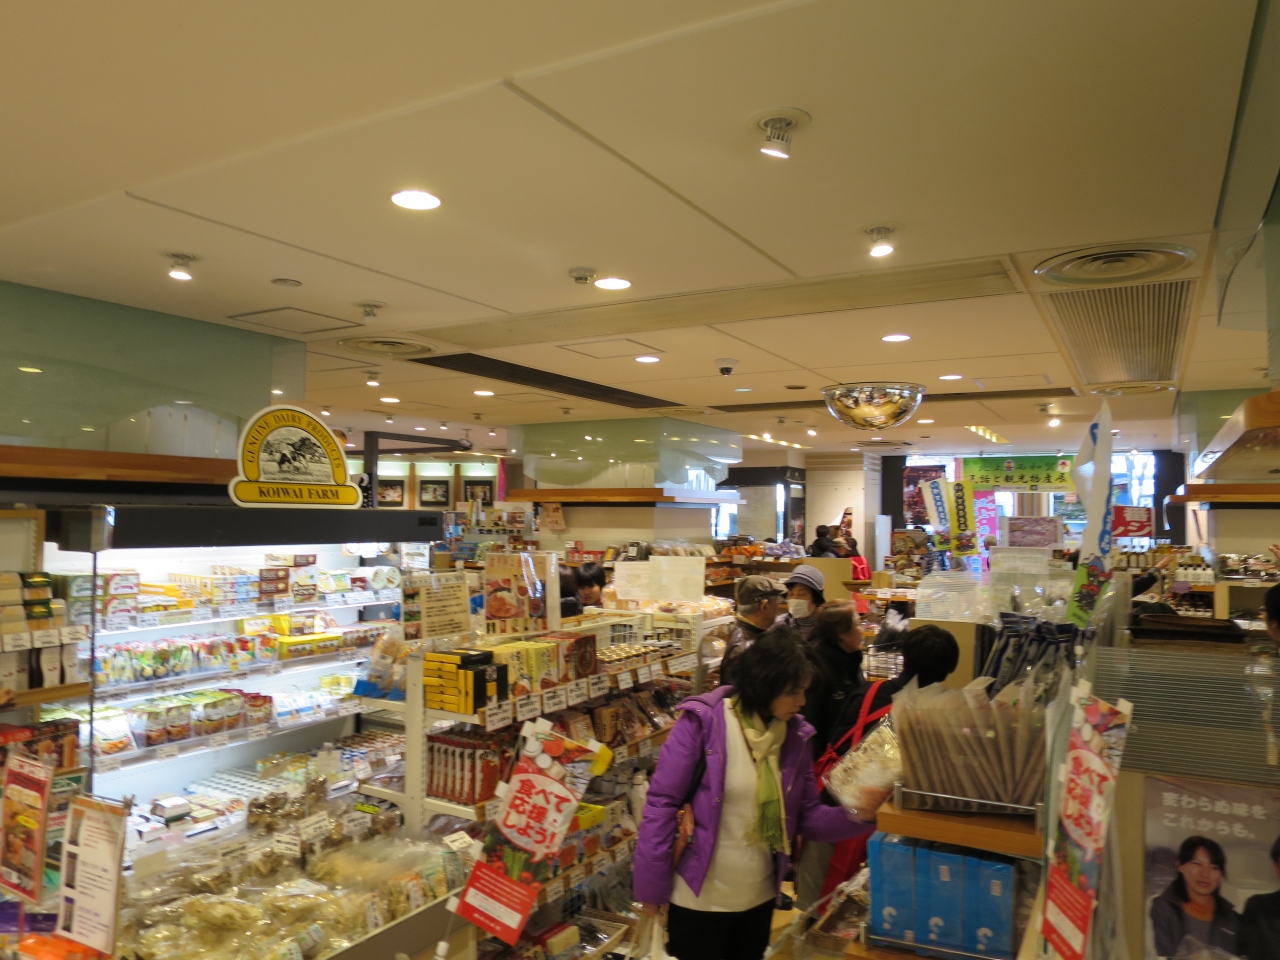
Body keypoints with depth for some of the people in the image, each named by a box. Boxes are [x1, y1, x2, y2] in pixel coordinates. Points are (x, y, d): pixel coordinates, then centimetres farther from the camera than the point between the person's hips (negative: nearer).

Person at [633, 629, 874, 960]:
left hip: (759, 897, 5)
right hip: (700, 899, -5)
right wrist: (651, 884, -14)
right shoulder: (702, 722, -19)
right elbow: (662, 803, -15)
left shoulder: (794, 735, -3)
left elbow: (807, 817, -1)